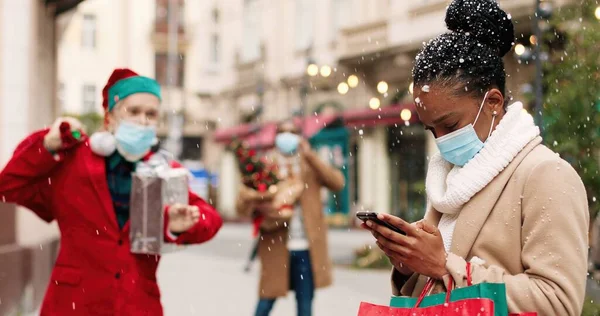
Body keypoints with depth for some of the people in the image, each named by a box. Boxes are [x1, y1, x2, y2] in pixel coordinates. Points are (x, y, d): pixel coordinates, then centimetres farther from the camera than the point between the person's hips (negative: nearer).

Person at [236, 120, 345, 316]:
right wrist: (253, 201, -27)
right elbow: (243, 207, -3)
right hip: (276, 249, -1)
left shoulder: (312, 165, 8)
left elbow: (338, 183, -10)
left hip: (306, 250, 1)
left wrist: (310, 155, -14)